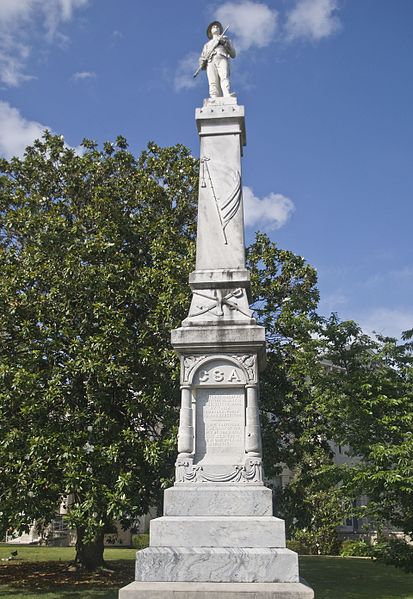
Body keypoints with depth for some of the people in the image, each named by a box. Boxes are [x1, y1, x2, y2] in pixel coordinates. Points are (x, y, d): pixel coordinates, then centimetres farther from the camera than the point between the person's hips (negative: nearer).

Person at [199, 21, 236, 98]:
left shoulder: (226, 40, 35)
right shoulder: (207, 44, 39)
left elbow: (233, 54, 20)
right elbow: (202, 57, 25)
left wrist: (225, 44, 4)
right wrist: (202, 63, 0)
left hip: (222, 59, -2)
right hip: (210, 62, 2)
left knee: (224, 77, -32)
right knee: (213, 83, -22)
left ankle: (227, 96, -55)